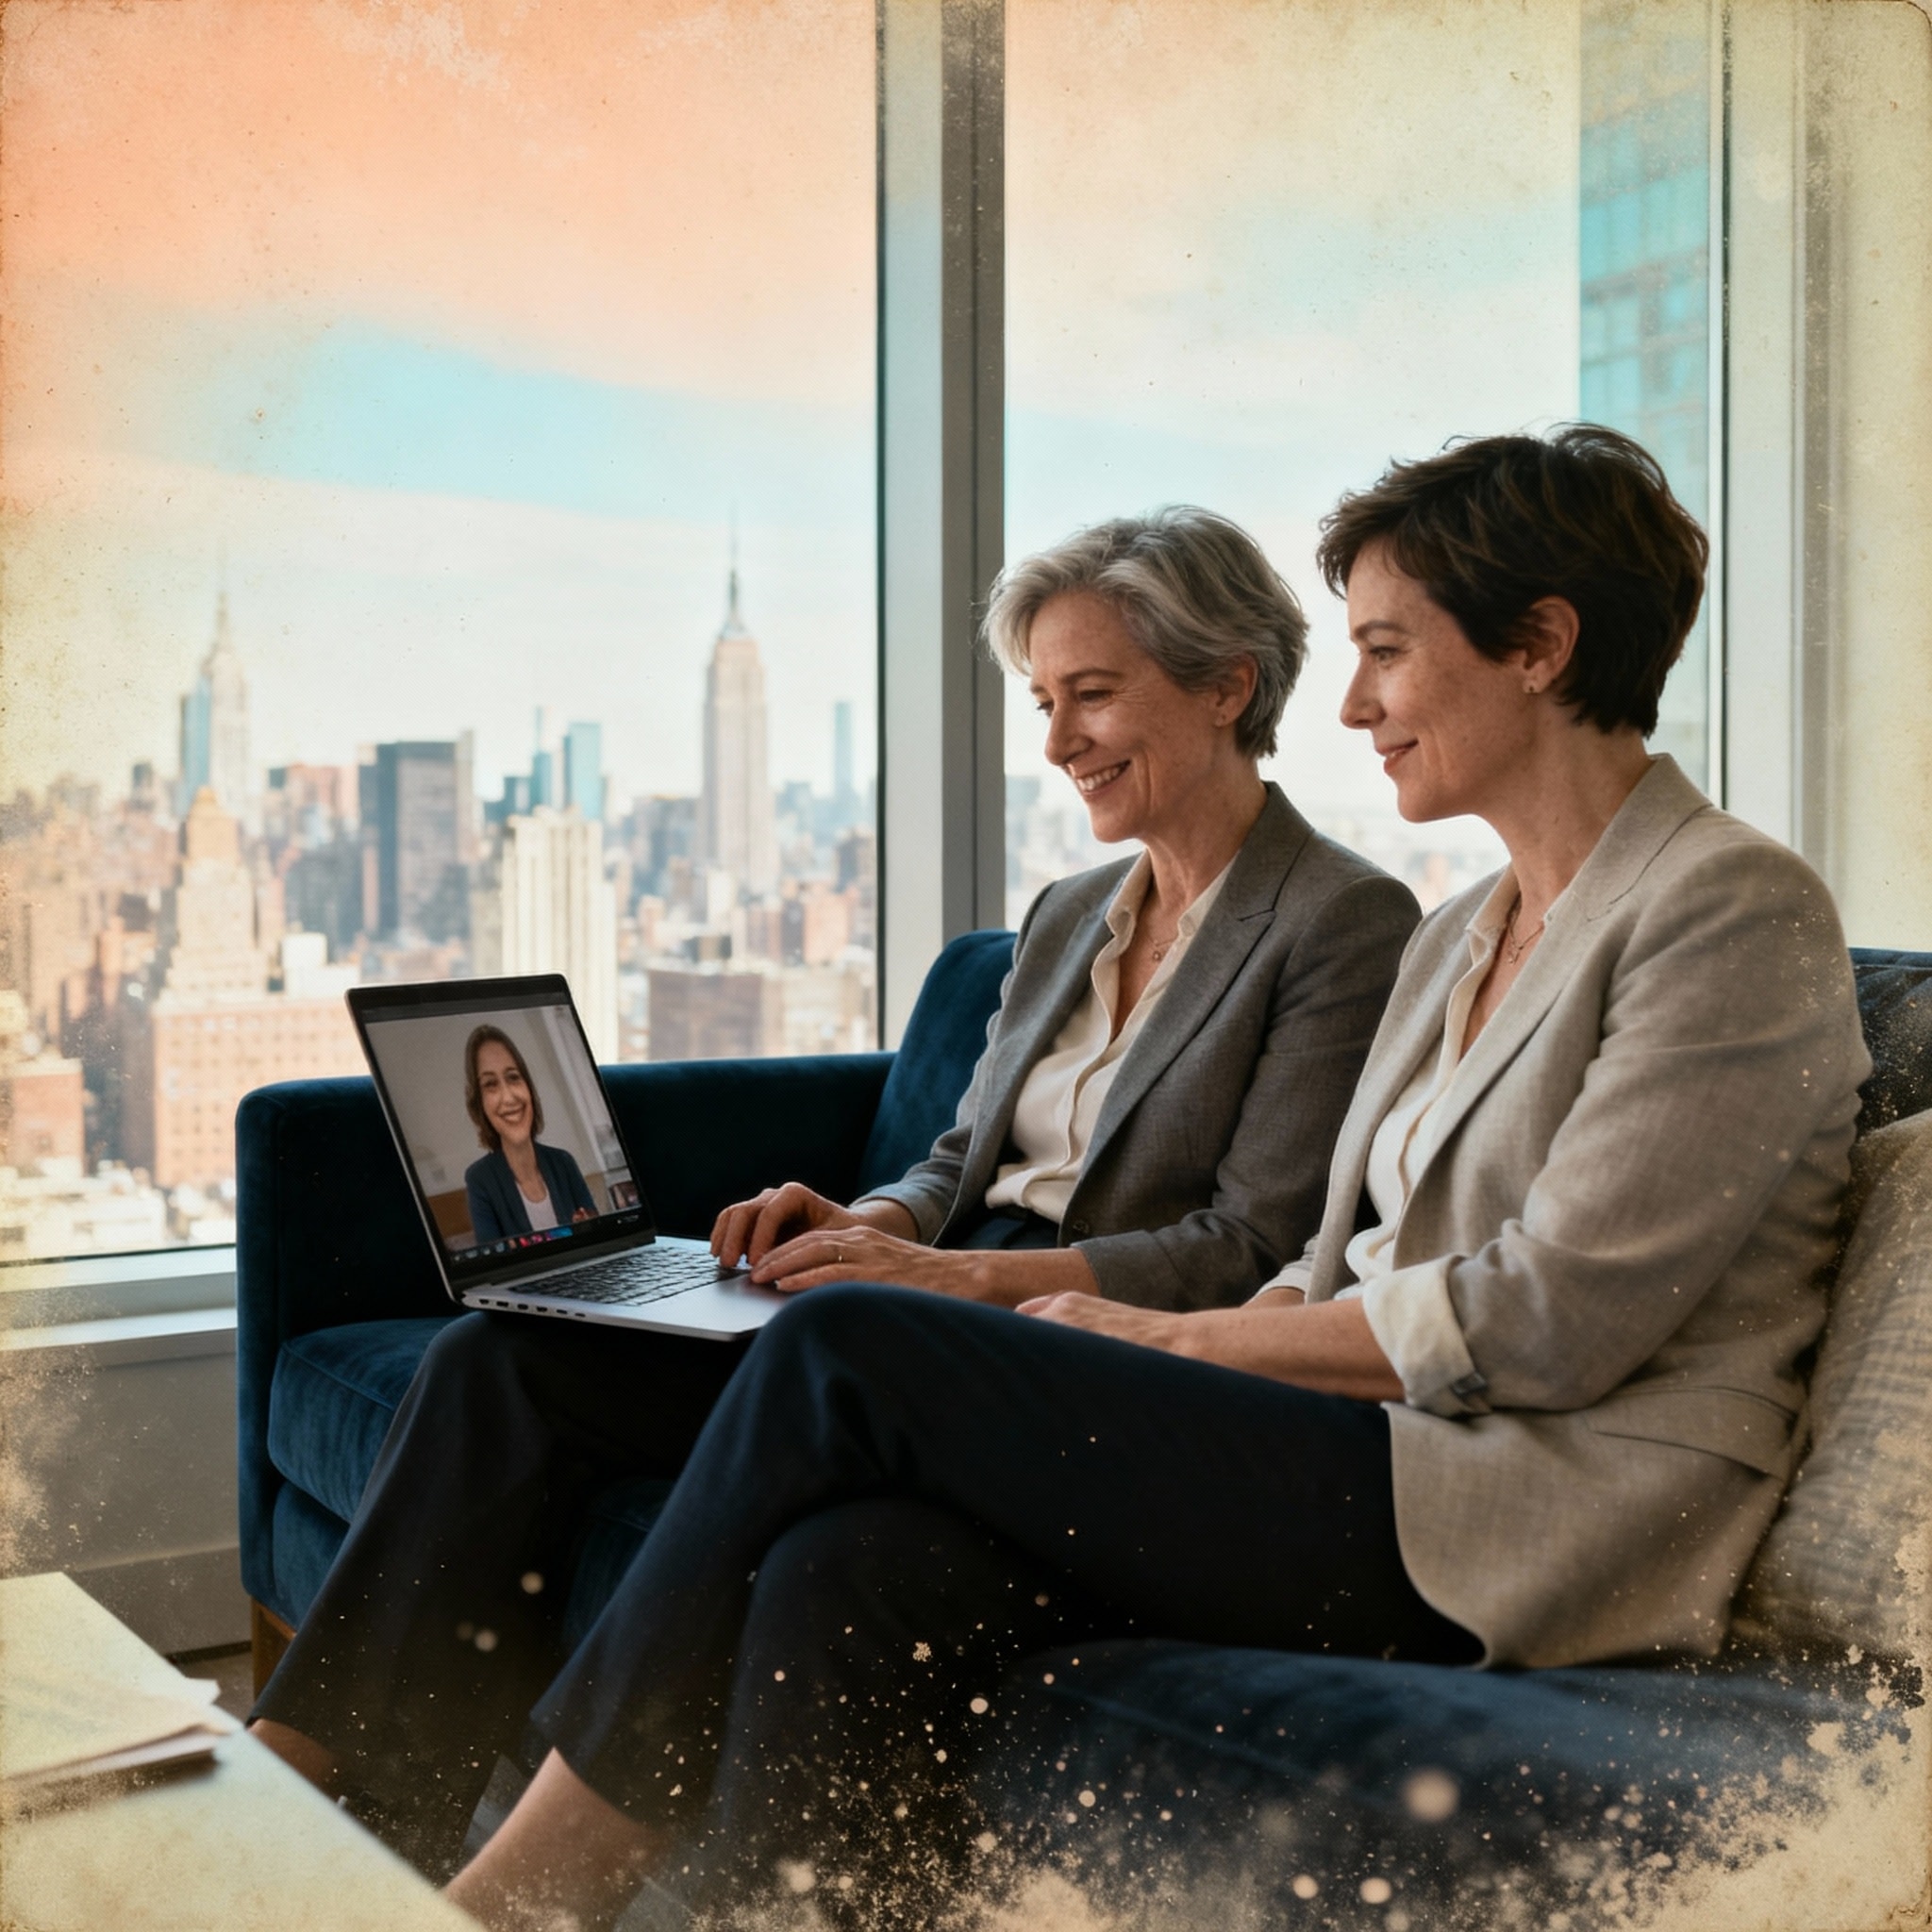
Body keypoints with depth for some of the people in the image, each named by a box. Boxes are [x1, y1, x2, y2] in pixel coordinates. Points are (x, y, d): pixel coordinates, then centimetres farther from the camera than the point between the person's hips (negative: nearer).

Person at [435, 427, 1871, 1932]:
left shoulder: (1738, 910, -6)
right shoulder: (1459, 940, 20)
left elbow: (1550, 1321, -13)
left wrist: (1178, 1339, -7)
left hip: (1527, 1527, -7)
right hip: (1382, 1468, 7)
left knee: (847, 1354, -15)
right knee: (855, 1576, -20)